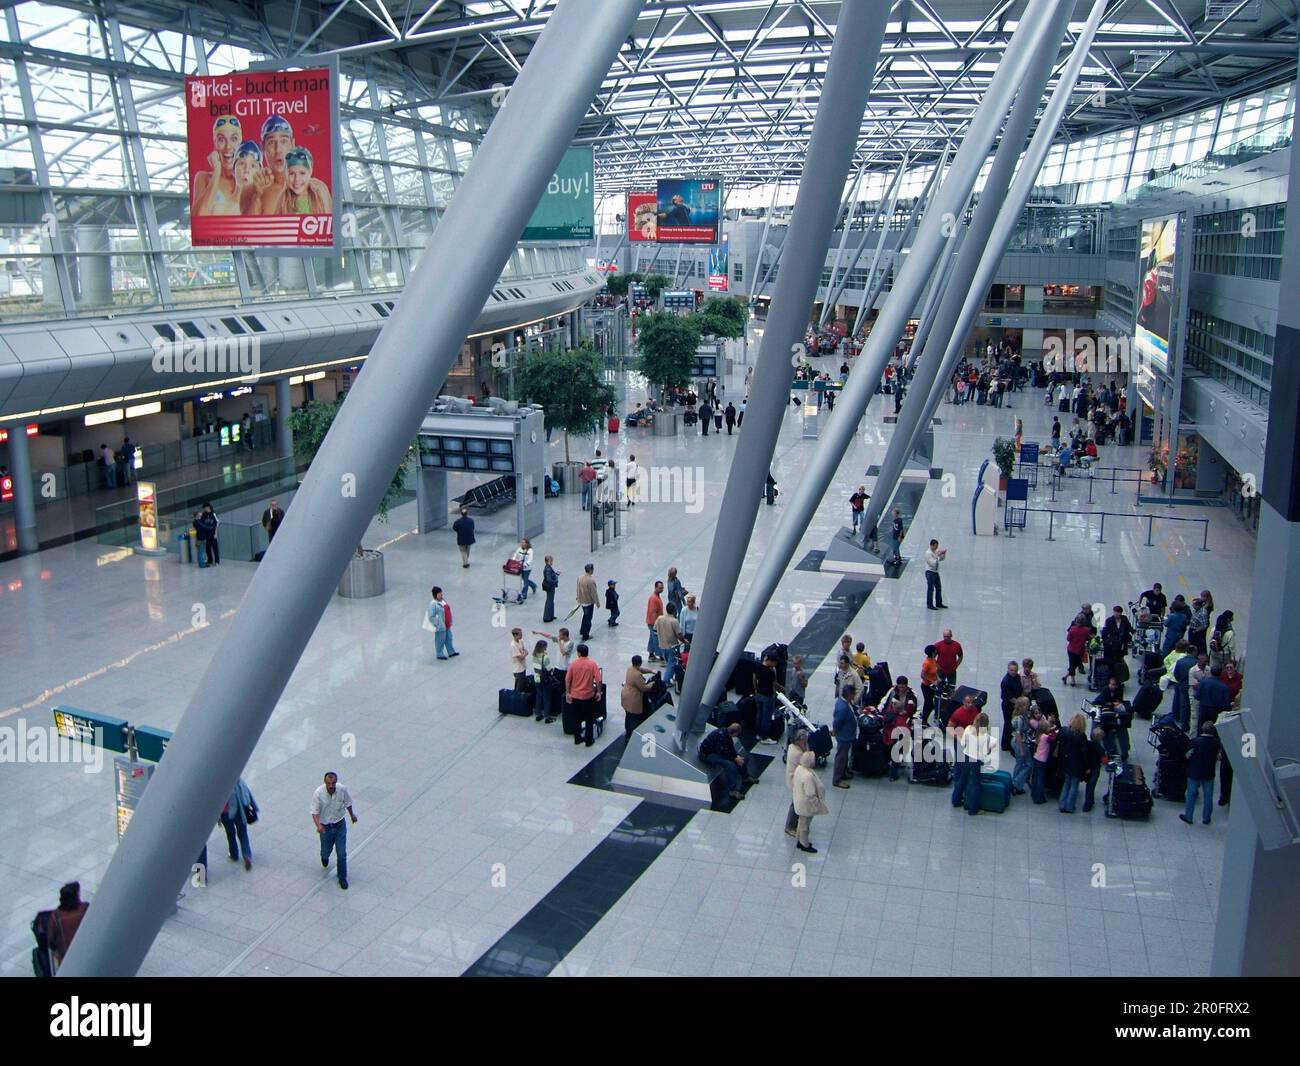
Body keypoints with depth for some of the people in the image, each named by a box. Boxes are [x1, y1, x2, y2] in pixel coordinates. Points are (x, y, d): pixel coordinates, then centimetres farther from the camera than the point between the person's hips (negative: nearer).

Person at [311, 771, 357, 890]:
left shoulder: (342, 790, -17)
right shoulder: (318, 793, -24)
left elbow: (348, 803, 3)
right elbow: (315, 812, -22)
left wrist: (352, 815, 19)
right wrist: (318, 825, -39)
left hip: (340, 825, 1)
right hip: (325, 827, 0)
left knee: (341, 853, 0)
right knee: (326, 851, 18)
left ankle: (342, 878, 17)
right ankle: (324, 857, 56)